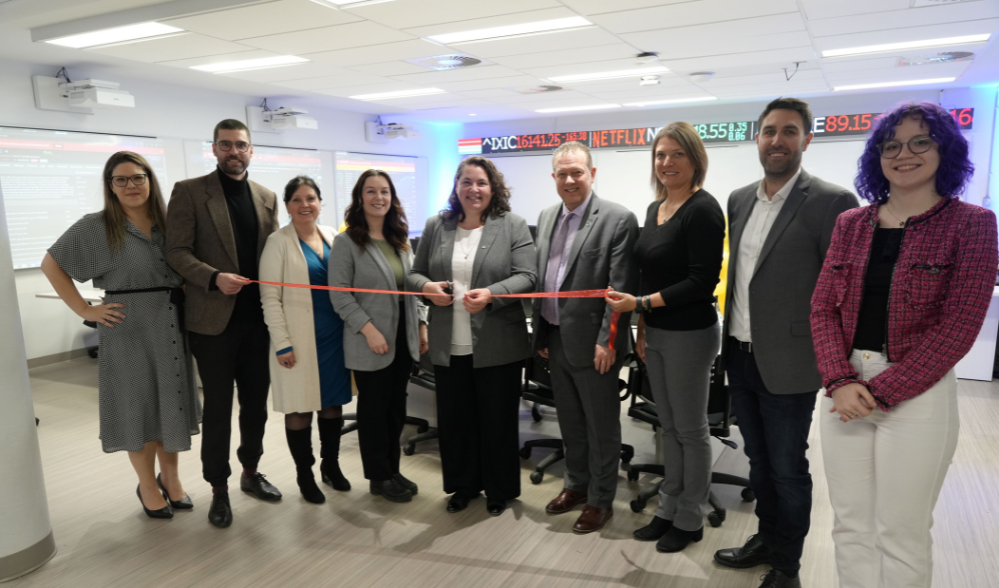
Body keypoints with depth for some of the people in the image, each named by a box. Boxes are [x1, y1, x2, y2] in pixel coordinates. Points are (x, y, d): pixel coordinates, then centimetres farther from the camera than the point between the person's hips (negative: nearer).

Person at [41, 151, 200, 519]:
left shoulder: (169, 224, 7)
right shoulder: (95, 227, -3)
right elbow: (51, 264, 0)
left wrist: (189, 294, 2)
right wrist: (84, 310, -6)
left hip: (171, 326, 4)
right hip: (127, 328, -3)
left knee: (171, 402, 10)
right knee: (137, 405, 5)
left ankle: (170, 477, 26)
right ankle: (147, 486, 21)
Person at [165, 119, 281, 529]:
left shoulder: (266, 198, 10)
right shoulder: (189, 191, -3)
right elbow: (177, 252, -8)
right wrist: (215, 278, -23)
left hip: (257, 317, 4)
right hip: (215, 318, -4)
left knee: (256, 402, 14)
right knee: (218, 407, 6)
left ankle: (251, 472, 33)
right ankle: (219, 489, 22)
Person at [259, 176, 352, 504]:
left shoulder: (332, 237, 8)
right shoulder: (279, 242, -7)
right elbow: (270, 297, -10)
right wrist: (282, 343, -14)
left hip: (334, 336, 5)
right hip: (299, 339, -5)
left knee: (333, 403, 13)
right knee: (300, 408, 5)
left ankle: (331, 465, 31)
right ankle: (305, 475, 22)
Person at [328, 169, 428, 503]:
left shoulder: (400, 240, 12)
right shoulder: (347, 242, -7)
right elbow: (339, 294, -12)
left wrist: (421, 325, 8)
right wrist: (369, 329, -19)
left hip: (403, 338, 6)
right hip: (370, 342, -6)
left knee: (396, 407, 13)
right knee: (374, 408, 6)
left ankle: (392, 470, 28)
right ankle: (379, 477, 21)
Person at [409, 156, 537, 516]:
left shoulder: (513, 226, -2)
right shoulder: (436, 227, 8)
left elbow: (527, 277, -9)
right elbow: (415, 274, 12)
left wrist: (491, 294, -25)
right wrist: (427, 287, -11)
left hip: (497, 345, -3)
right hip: (448, 345, 3)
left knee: (497, 419, 9)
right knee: (454, 418, 13)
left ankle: (499, 490, 28)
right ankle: (463, 485, 33)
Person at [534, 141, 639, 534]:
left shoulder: (618, 219, -12)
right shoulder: (546, 218, 9)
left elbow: (622, 287, -15)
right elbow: (539, 279, 12)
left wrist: (607, 341, -18)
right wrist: (540, 333, 10)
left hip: (592, 343, -6)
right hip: (555, 339, 7)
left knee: (601, 426, 9)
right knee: (570, 422, 20)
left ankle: (600, 499, 25)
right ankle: (577, 484, 38)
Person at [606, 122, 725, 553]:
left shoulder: (702, 210, -15)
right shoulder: (655, 209, 10)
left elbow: (702, 282, -19)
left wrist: (640, 303, -19)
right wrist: (642, 328, 13)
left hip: (689, 334, -8)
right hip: (655, 333, 8)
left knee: (691, 429, 7)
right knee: (668, 425, 17)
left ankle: (690, 520, 24)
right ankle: (668, 510, 31)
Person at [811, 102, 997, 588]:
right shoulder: (850, 224, 8)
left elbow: (957, 327, -10)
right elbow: (823, 308, 4)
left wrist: (881, 391, -14)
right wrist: (840, 381, -11)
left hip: (917, 394, -3)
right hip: (845, 389, 4)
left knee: (900, 535, 7)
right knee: (850, 527, 12)